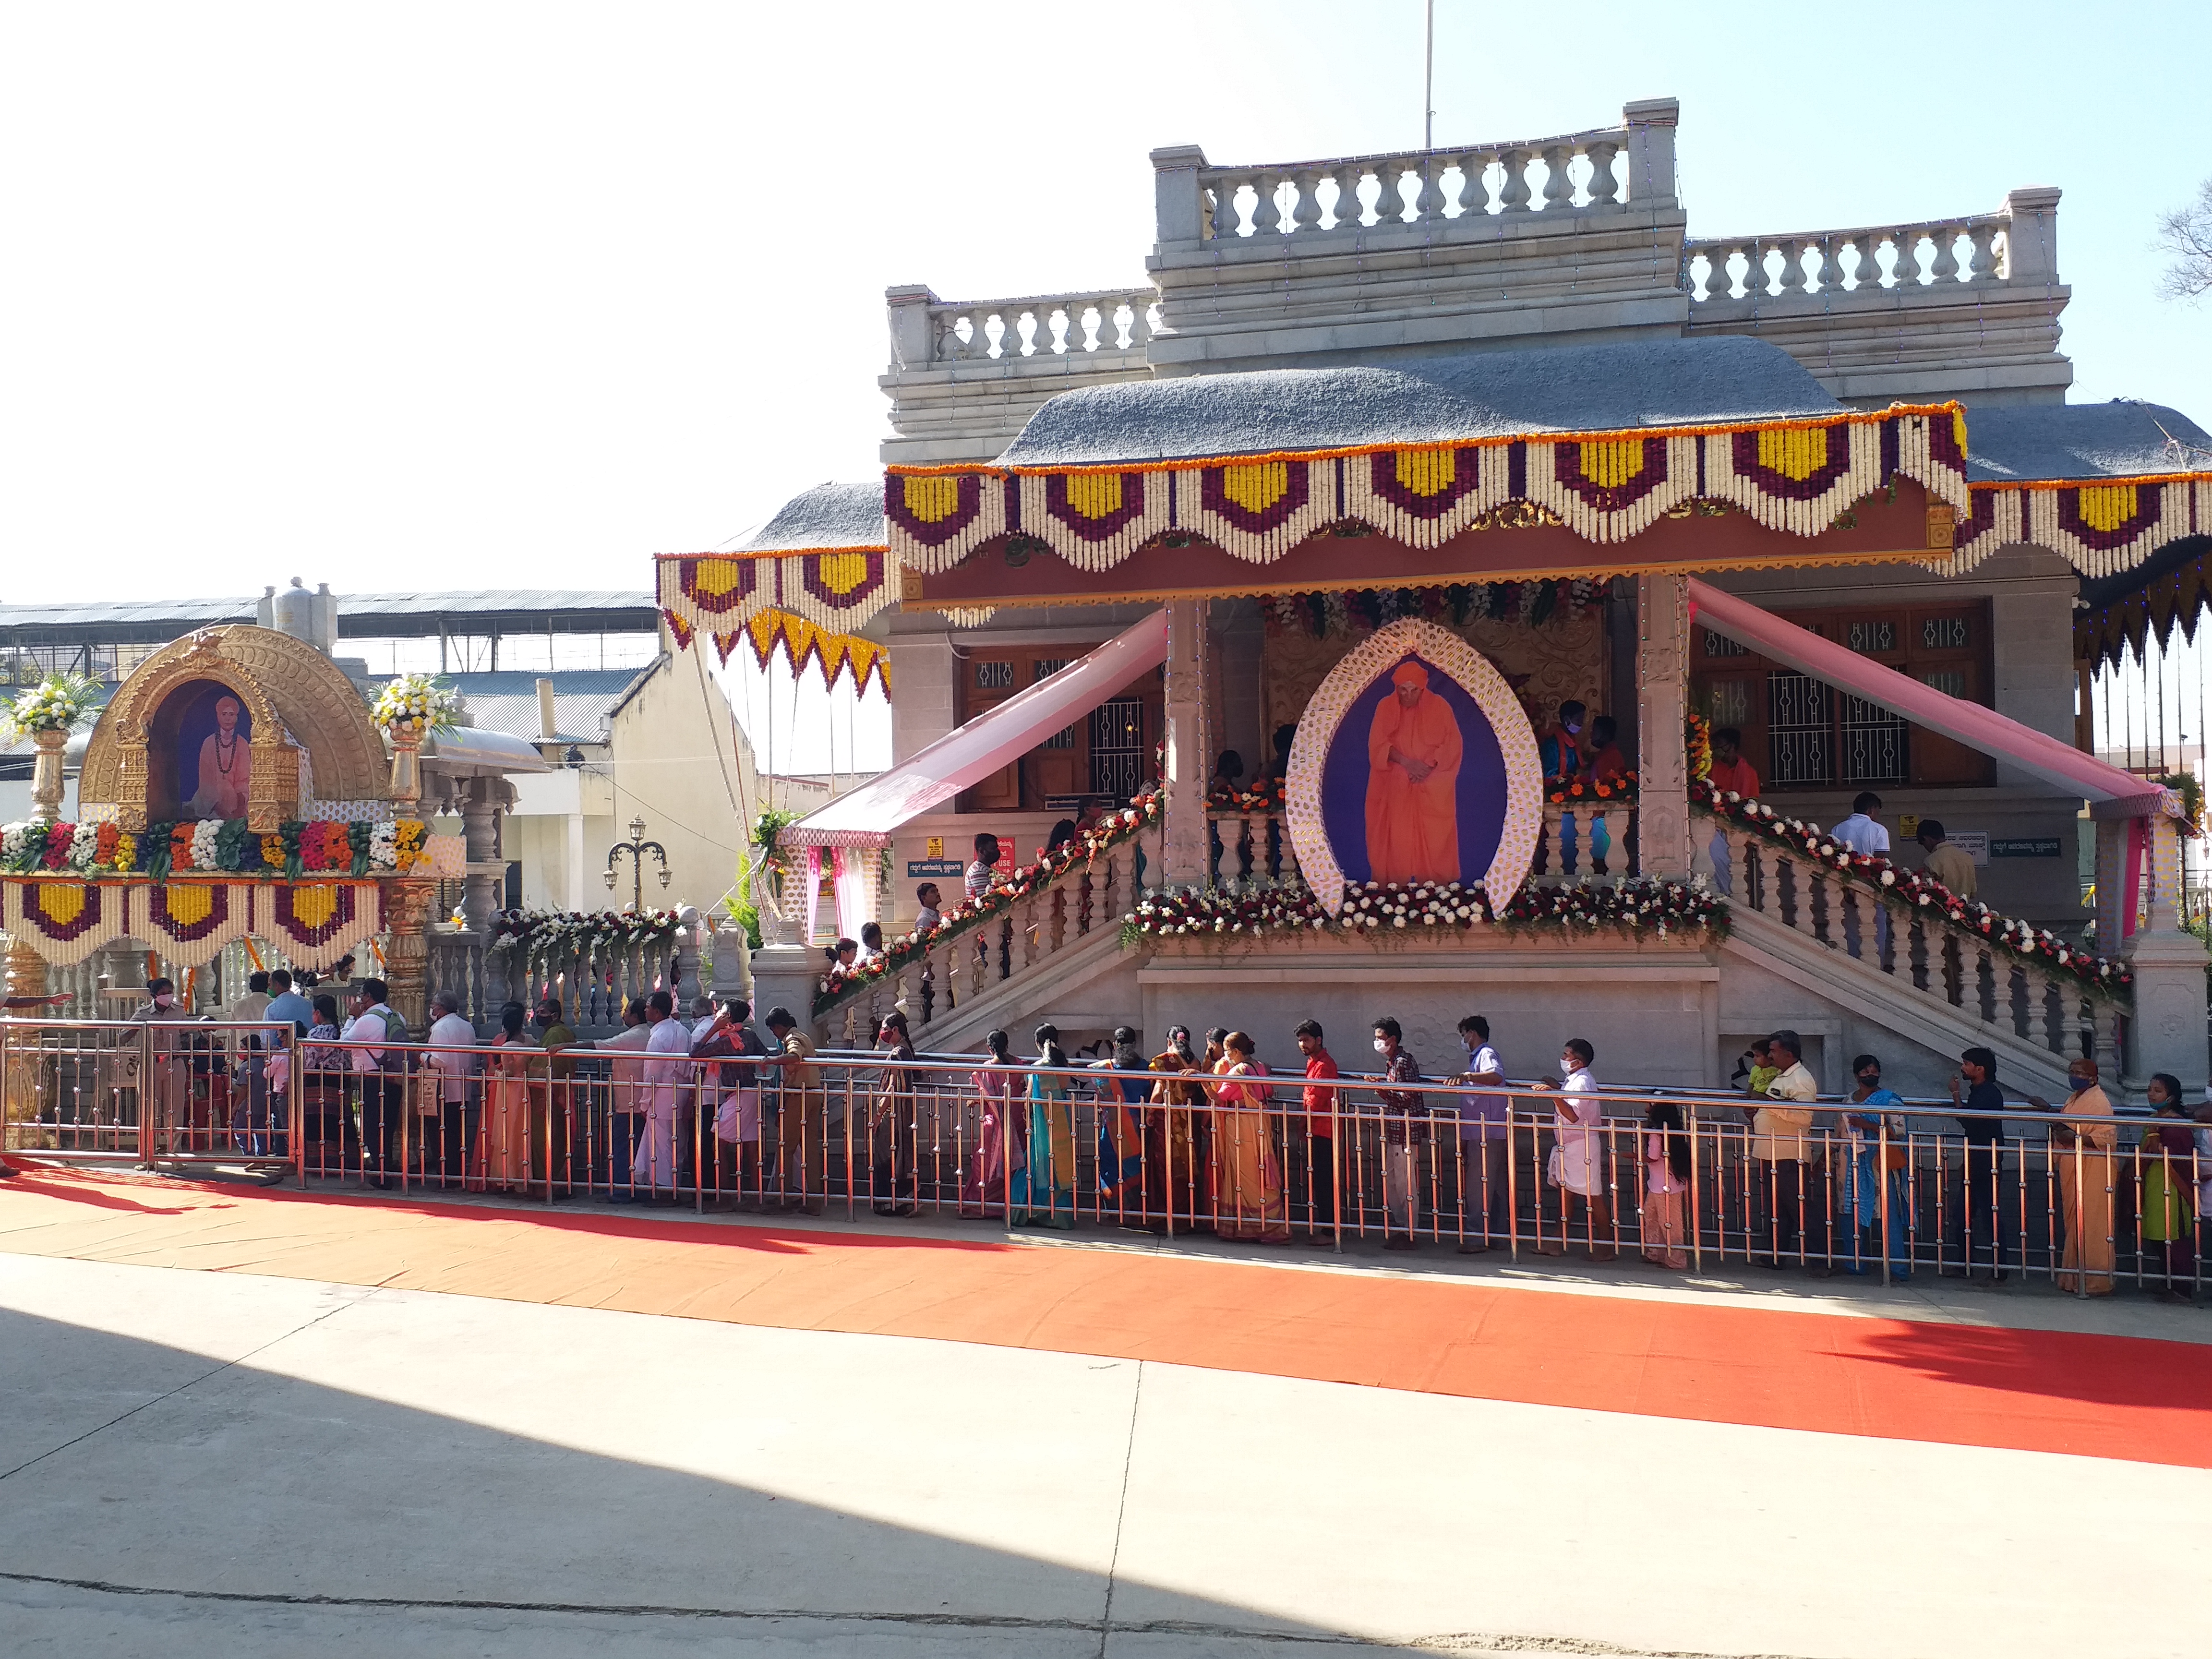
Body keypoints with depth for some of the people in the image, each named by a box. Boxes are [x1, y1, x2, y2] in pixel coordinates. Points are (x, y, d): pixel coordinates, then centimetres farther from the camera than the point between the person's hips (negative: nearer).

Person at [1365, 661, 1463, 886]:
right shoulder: (1386, 707, 0)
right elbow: (1377, 745, -4)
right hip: (1394, 787, 0)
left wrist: (1429, 766, -16)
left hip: (1433, 790, 0)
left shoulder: (1440, 707, -1)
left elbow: (1453, 745, -2)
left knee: (1434, 842, -3)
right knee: (1396, 840, -3)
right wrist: (1406, 762, -18)